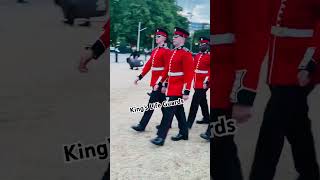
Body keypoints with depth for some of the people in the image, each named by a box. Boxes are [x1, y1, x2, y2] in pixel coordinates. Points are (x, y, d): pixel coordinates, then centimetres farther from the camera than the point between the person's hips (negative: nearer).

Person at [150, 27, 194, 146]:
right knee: (179, 111, 16)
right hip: (172, 87, 9)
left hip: (178, 89, -9)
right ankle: (183, 133, 28)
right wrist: (160, 83, 16)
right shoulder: (173, 52, 13)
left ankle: (161, 137, -7)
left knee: (169, 111, -10)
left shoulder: (186, 54, -14)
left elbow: (189, 74, -18)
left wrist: (186, 91, -22)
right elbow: (167, 70, 18)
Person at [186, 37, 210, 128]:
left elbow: (210, 70, -16)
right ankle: (206, 118, 31)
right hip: (197, 82, 8)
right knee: (203, 101, 18)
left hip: (203, 83, -8)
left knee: (195, 102, -12)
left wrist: (206, 81, -22)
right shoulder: (197, 55, 13)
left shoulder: (209, 56, -9)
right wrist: (194, 81, 13)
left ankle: (189, 122, -11)